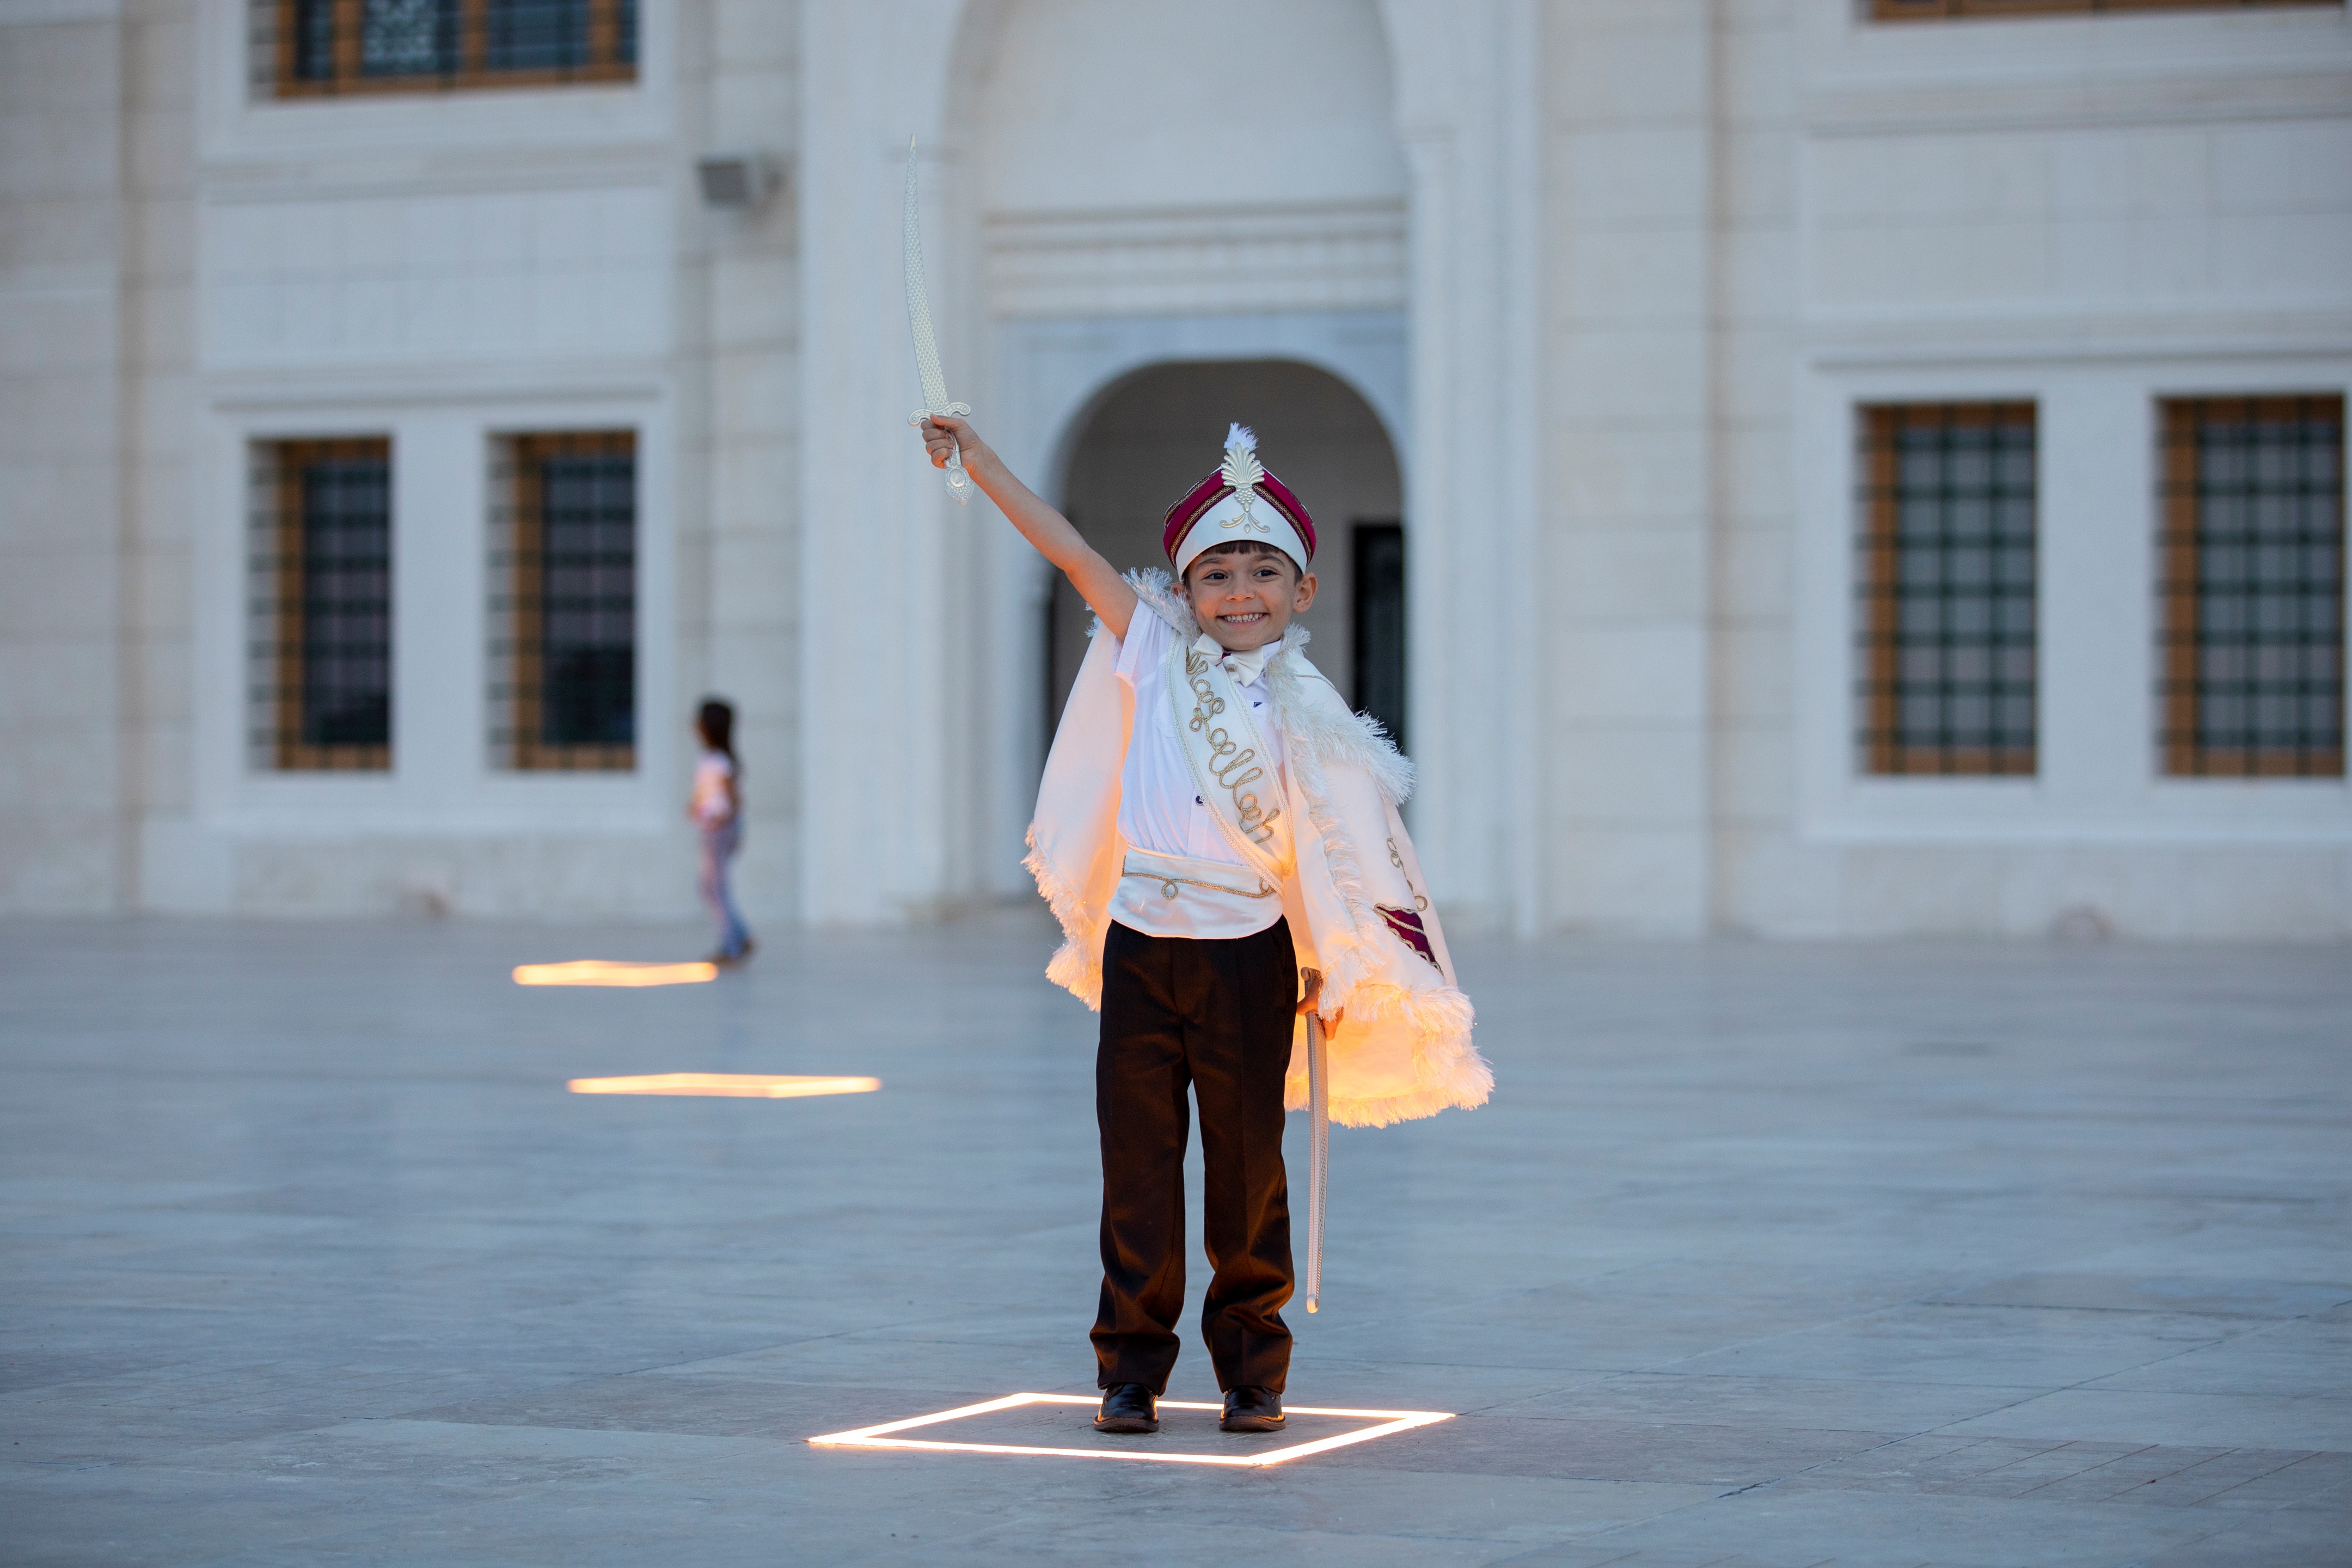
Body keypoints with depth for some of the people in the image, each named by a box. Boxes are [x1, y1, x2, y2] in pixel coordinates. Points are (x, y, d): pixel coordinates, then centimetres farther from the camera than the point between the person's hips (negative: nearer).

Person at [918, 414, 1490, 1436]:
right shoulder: (1156, 654, 4)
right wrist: (977, 456, 0)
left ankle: (1251, 1365, 17)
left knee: (1247, 1164, 5)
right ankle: (1131, 1366, 12)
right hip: (1140, 946, 1)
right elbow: (1069, 552, 2)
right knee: (1137, 1160, 4)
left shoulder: (1303, 712, 0)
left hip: (1248, 957, -1)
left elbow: (1336, 846, 2)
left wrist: (1334, 969, -2)